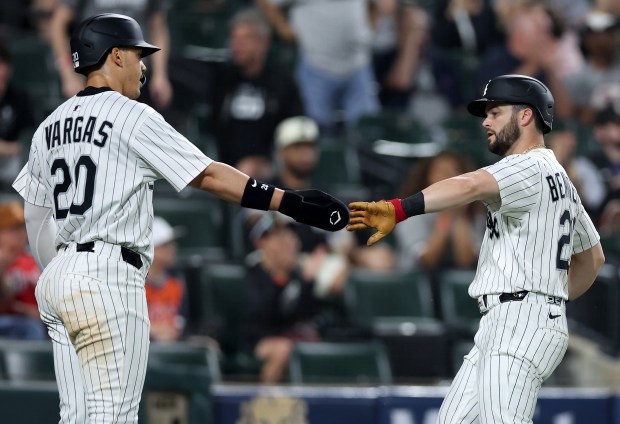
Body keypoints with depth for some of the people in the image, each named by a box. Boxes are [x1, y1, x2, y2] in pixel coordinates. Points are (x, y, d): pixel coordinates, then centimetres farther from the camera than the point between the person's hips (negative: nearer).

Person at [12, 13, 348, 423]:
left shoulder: (51, 126, 15)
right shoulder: (132, 116, -7)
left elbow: (35, 216, 19)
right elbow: (210, 175, -11)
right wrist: (289, 202, -11)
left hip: (56, 280, 8)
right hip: (108, 280, -8)